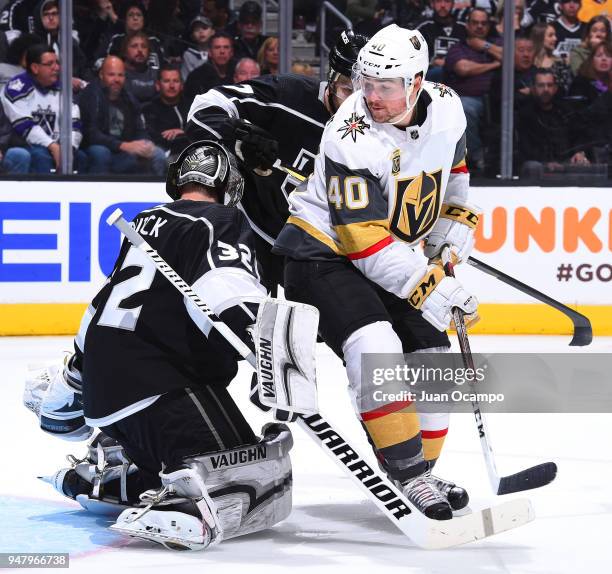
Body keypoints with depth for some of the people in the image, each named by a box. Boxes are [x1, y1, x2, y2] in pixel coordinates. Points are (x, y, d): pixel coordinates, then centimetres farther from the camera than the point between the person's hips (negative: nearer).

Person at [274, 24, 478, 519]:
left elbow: (452, 162, 18)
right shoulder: (352, 139, -28)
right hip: (325, 252, -7)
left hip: (395, 253, 7)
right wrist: (429, 286, -32)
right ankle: (409, 475, -24)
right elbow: (364, 238, -28)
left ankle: (420, 473, 23)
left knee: (432, 361, 5)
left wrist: (455, 221, 9)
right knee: (376, 348, -28)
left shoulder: (445, 108, -8)